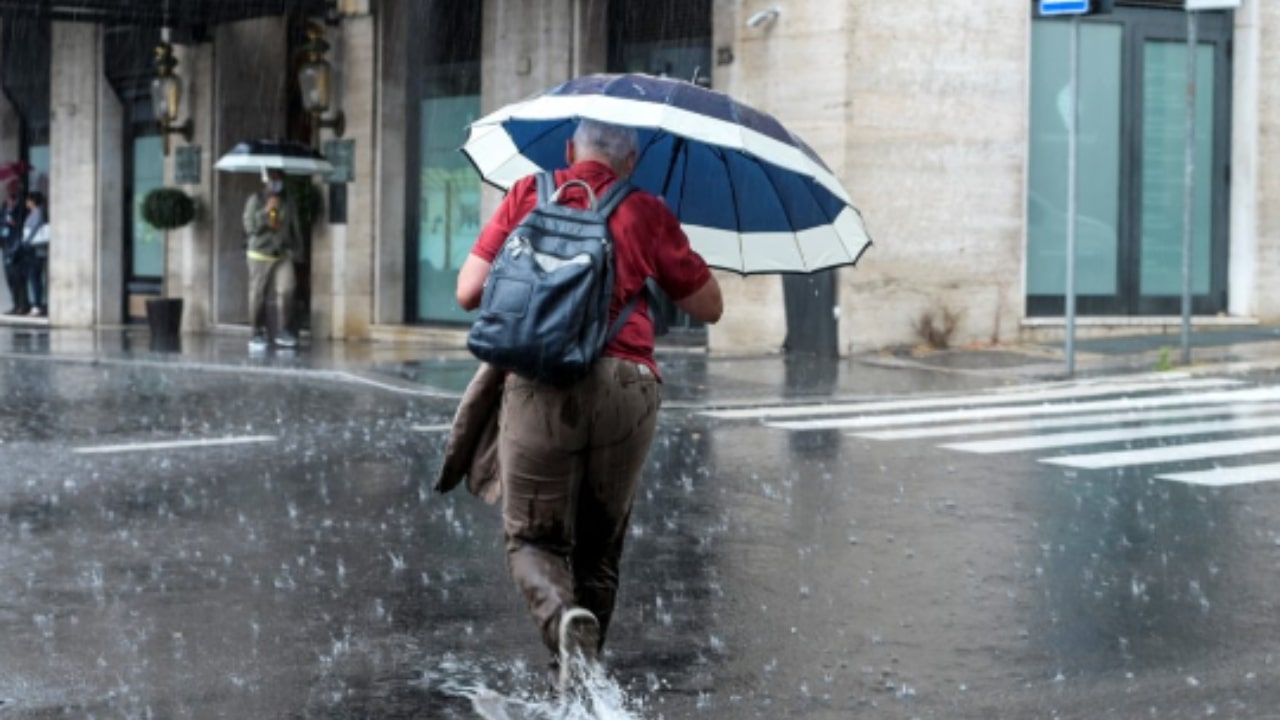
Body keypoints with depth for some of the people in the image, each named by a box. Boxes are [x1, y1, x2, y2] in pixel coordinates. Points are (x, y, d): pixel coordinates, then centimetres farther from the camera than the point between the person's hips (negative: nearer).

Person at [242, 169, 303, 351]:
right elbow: (250, 226, -11)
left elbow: (295, 228, 15)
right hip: (260, 255, -2)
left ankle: (284, 331, -4)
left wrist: (295, 249, 10)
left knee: (286, 290, -14)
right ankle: (258, 333, 12)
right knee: (258, 295, 0)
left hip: (283, 255, 2)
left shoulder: (288, 202, 9)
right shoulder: (255, 200, -2)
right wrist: (266, 211, -19)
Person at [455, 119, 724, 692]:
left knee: (534, 539, 9)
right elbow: (709, 308, 17)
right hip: (628, 386, 1)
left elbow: (469, 293, 7)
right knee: (600, 547, 16)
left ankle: (565, 619, -22)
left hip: (539, 382, -1)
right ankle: (580, 681, 17)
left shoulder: (528, 195, 11)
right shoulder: (647, 213, 11)